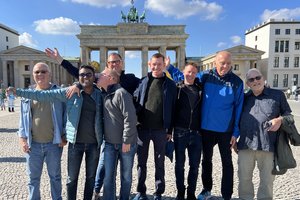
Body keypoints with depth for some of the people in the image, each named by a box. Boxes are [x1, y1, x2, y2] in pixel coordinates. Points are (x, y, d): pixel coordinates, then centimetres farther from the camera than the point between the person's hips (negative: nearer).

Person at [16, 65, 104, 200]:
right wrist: (18, 91, -9)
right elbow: (44, 95, -5)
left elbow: (102, 118, 7)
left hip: (94, 143, 1)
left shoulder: (100, 95, 1)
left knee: (91, 177, 16)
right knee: (72, 178, 11)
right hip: (76, 142, -1)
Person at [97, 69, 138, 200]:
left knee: (126, 176, 11)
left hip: (126, 143, -6)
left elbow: (130, 118, -20)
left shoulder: (121, 93, -15)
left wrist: (126, 141, -19)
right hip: (109, 143, 6)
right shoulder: (105, 95, 9)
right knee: (108, 176, 9)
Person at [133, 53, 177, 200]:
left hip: (160, 130, -1)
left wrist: (169, 130, -1)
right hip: (142, 128, 2)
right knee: (141, 161, 11)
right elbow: (135, 101, 6)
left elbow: (172, 109, 1)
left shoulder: (170, 84, 1)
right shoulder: (143, 82, 5)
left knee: (159, 162, 11)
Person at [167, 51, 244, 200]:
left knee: (227, 162, 12)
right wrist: (169, 67, -1)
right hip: (206, 128, 2)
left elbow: (238, 108, -4)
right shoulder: (205, 76, -4)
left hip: (225, 130, -2)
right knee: (206, 160, 18)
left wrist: (236, 132, -6)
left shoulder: (236, 82, -7)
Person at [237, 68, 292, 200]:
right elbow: (237, 119, 19)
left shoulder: (277, 95, 6)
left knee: (267, 180, 11)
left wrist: (280, 120, -9)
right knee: (244, 178, 10)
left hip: (268, 145, -2)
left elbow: (288, 114, 13)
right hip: (246, 145, 2)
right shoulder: (244, 98, 12)